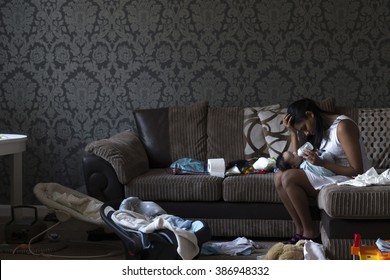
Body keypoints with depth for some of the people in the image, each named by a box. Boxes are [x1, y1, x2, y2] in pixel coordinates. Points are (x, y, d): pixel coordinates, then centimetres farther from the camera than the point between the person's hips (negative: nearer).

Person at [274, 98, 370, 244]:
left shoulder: (343, 126, -17)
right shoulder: (319, 129, 10)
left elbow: (357, 171, -20)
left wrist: (322, 163, -26)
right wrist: (293, 132, -3)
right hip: (330, 177, 9)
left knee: (288, 178, -21)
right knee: (279, 177, -6)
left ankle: (311, 232, -10)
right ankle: (300, 229, -6)